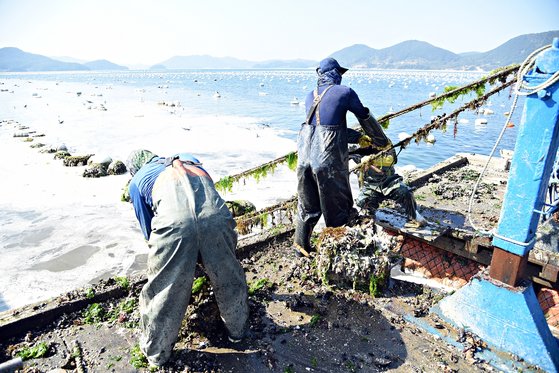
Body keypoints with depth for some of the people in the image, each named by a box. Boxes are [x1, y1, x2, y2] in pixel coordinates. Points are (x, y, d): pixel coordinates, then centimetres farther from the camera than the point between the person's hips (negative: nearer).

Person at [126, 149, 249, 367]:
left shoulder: (137, 182, 30)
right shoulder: (189, 158, 39)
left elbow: (148, 229, 31)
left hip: (173, 223, -2)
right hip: (216, 216, 3)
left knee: (164, 290, 19)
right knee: (228, 278, 25)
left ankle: (155, 353, 41)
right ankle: (237, 329, 48)